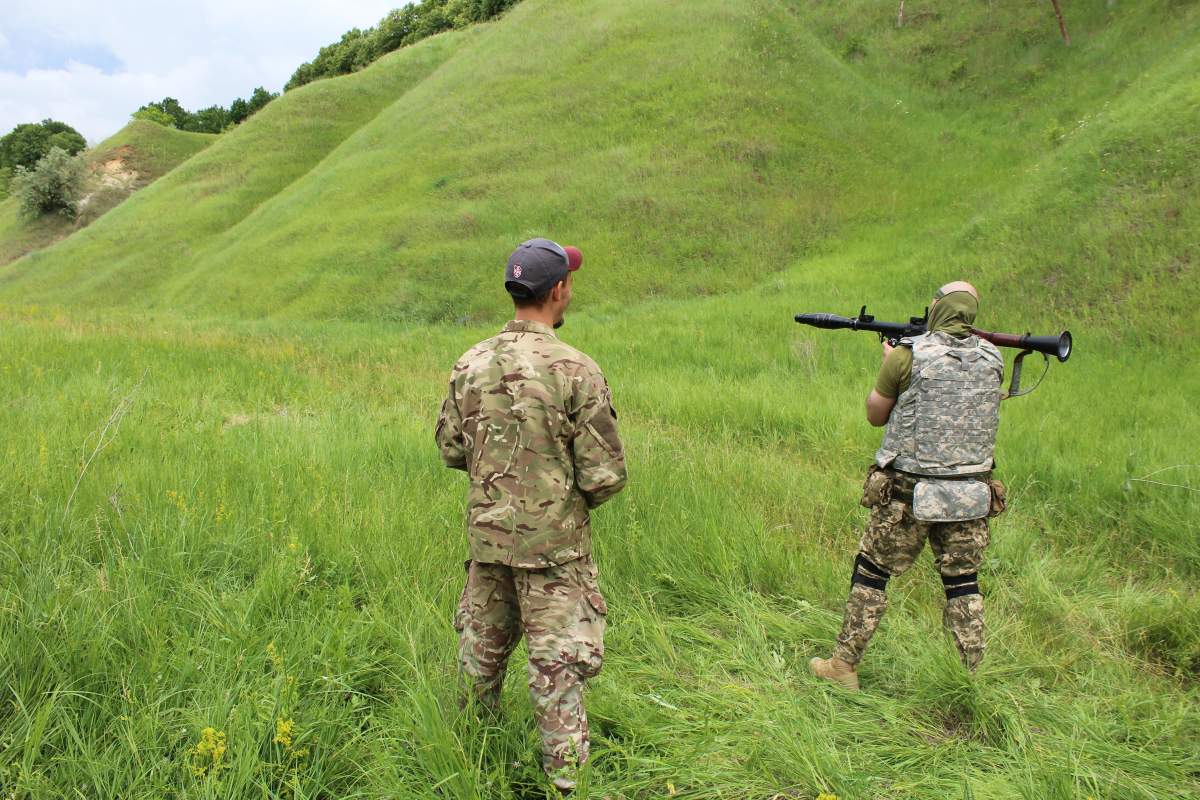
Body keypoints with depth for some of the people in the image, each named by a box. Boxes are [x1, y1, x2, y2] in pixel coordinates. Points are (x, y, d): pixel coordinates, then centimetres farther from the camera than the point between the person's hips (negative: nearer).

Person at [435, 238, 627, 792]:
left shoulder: (470, 365, -3)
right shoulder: (576, 371, -18)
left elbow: (450, 449, 8)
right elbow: (605, 475, -15)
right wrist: (577, 497, 5)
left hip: (486, 535, 5)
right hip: (553, 544, -5)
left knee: (481, 648, 22)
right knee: (557, 667, 5)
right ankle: (564, 776, 15)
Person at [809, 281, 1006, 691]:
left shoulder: (908, 354, -11)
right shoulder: (992, 358, 2)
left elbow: (875, 414, 2)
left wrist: (888, 363, 16)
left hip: (909, 493, -4)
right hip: (972, 494, 4)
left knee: (871, 574, 10)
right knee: (964, 586, 14)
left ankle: (843, 665, 18)